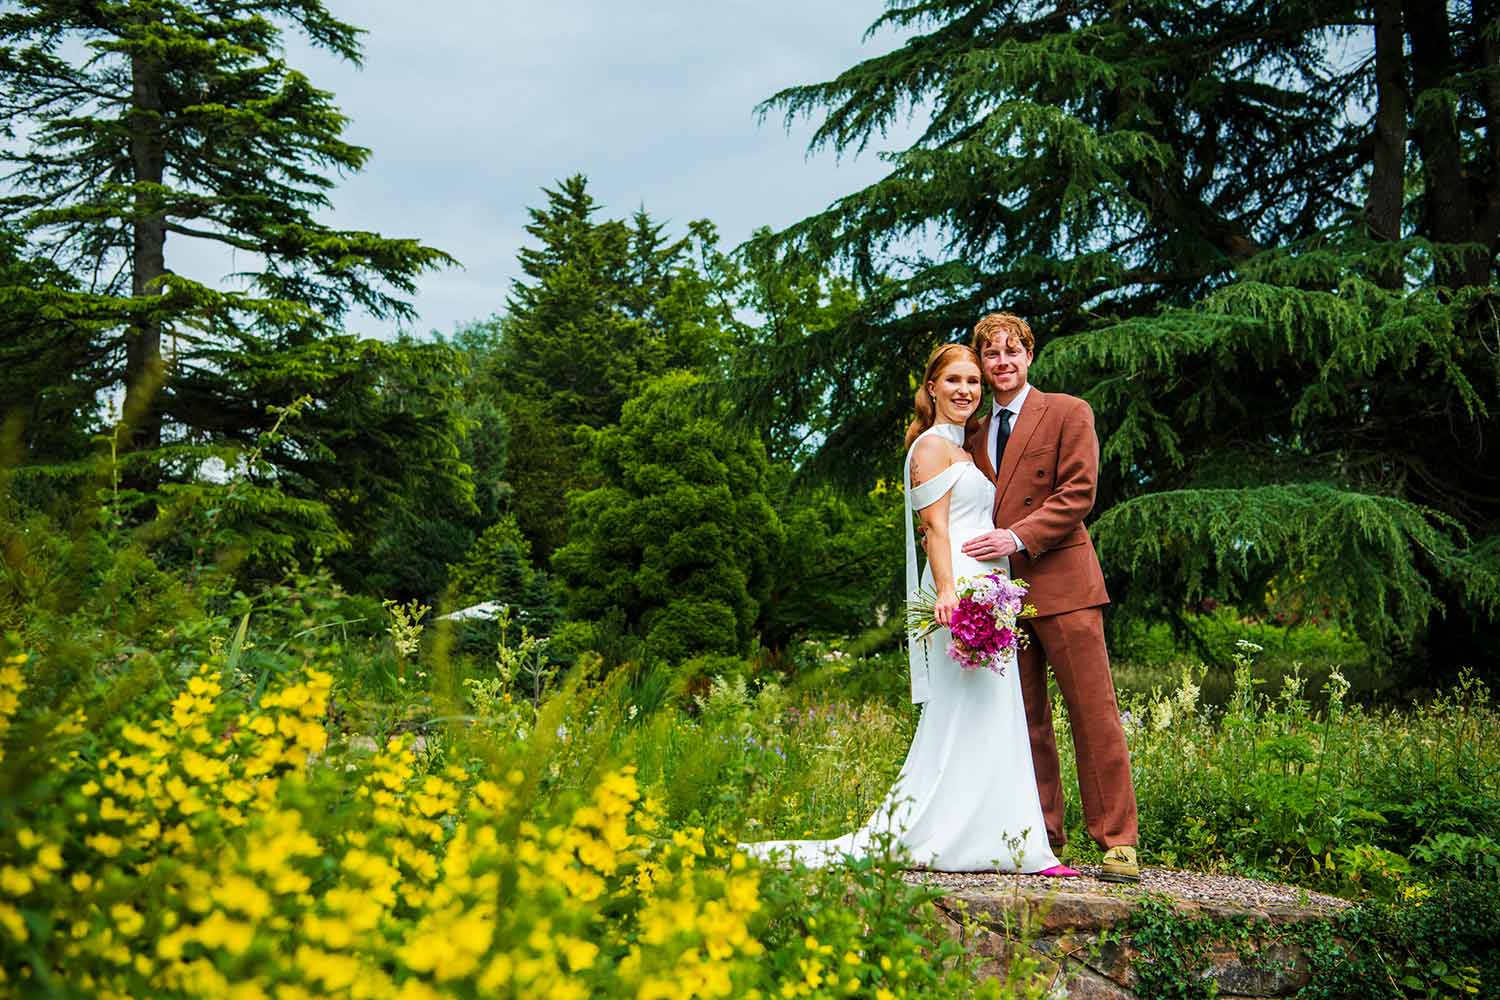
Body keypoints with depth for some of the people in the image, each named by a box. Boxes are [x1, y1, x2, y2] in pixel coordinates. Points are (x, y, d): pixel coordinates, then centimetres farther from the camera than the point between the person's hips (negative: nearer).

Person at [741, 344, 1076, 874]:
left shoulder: (959, 449, 24)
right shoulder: (932, 444, -4)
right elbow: (936, 527, -14)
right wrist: (947, 592, -23)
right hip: (960, 589, -10)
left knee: (989, 722, 7)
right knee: (964, 717, -11)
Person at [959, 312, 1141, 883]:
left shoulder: (1068, 412, 3)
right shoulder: (974, 434, 19)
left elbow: (1078, 494, -7)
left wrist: (1018, 536, -17)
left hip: (1061, 582, -5)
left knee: (1093, 713, -5)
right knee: (1024, 721, 6)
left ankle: (1117, 842, -1)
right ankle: (1040, 836, 12)